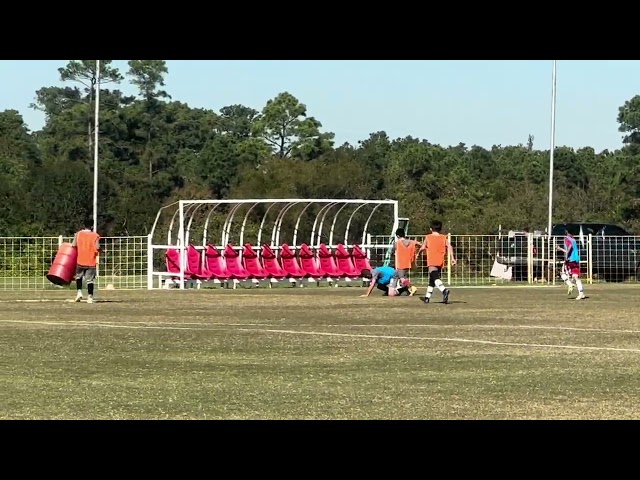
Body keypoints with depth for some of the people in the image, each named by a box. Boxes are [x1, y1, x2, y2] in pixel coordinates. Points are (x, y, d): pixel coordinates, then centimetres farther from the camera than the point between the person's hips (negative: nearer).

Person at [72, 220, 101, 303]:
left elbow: (74, 245, -4)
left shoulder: (78, 234, 2)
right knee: (90, 280, 4)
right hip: (91, 262, -1)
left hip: (80, 261, 1)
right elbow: (97, 248, -14)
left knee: (78, 276, 22)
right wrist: (99, 251, 7)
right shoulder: (95, 236, -4)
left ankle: (79, 292, 5)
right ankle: (90, 297, 0)